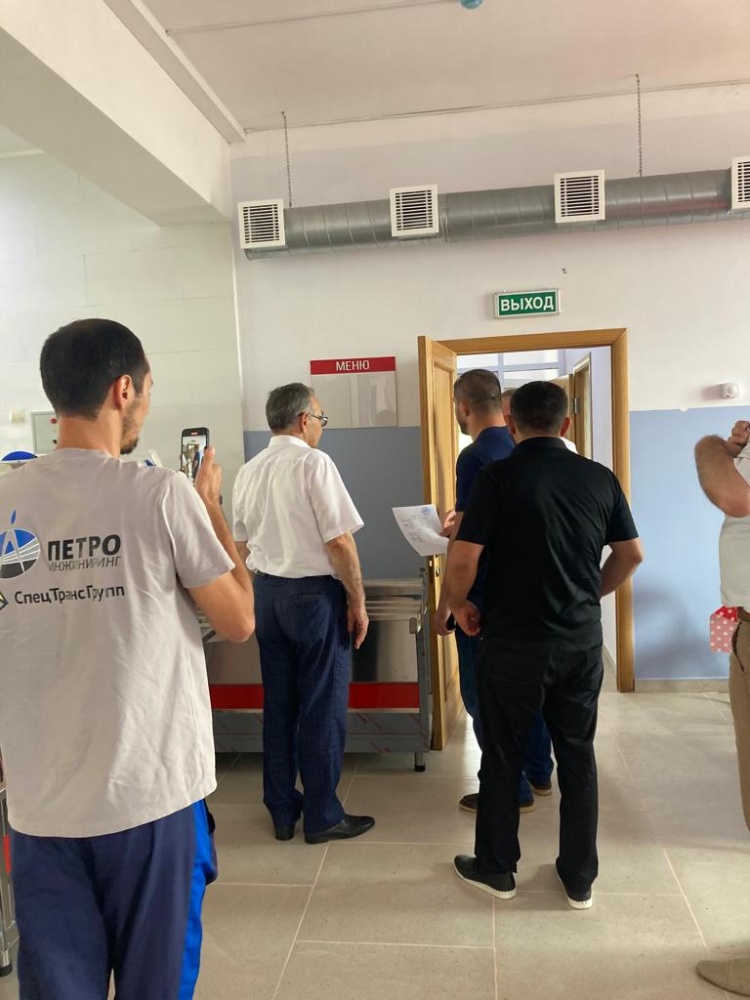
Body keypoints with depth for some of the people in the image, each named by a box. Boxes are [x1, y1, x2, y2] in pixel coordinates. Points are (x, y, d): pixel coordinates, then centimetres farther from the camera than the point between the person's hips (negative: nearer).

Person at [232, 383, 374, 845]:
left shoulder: (249, 472, 7)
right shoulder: (314, 463, -14)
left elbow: (243, 545, 14)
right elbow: (340, 542, -17)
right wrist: (358, 602, -8)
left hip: (268, 593, 7)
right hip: (315, 594, -7)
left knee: (279, 705, 14)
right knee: (323, 708, 5)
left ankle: (282, 812, 26)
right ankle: (322, 817, 16)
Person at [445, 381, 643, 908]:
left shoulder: (498, 476, -12)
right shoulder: (600, 477, 1)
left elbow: (464, 558, -16)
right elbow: (632, 554, 8)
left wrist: (458, 604, 2)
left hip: (515, 641, -3)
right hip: (582, 639, 4)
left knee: (502, 757, 12)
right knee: (578, 756, 16)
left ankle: (495, 868, 27)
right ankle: (580, 878, 27)